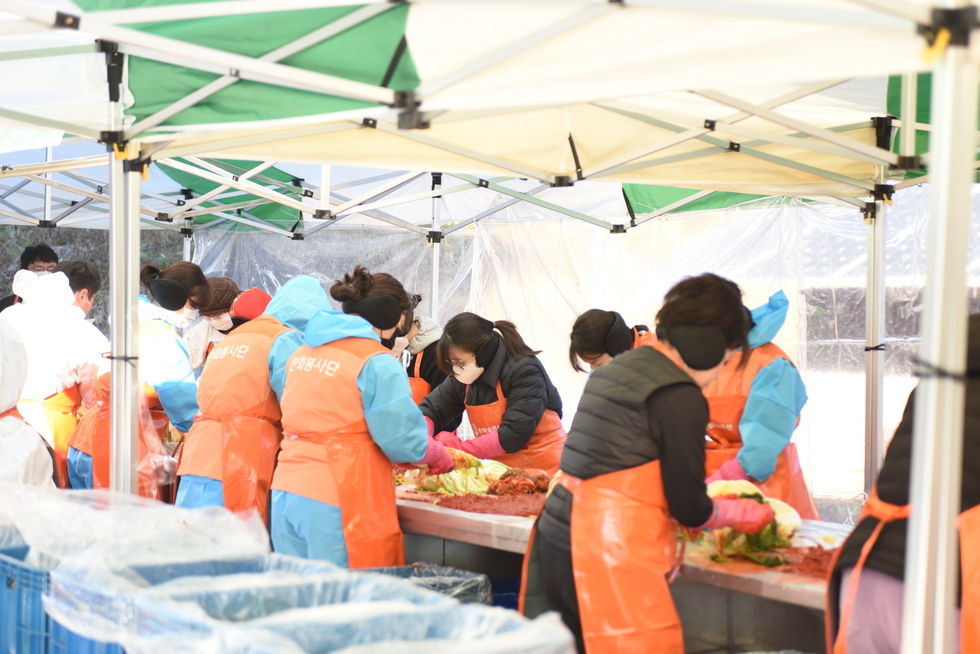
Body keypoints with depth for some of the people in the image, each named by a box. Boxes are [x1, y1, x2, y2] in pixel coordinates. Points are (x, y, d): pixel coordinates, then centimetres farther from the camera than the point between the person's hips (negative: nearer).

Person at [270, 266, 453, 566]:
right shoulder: (377, 363, -9)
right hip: (334, 502, -7)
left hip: (285, 492, 7)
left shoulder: (302, 353, 14)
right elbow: (403, 440, -10)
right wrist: (440, 457, 10)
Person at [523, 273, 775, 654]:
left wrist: (707, 492, 30)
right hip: (609, 555, -9)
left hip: (557, 536, 9)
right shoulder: (681, 400, -11)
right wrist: (745, 513, 14)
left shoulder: (616, 369, 14)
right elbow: (690, 509, -5)